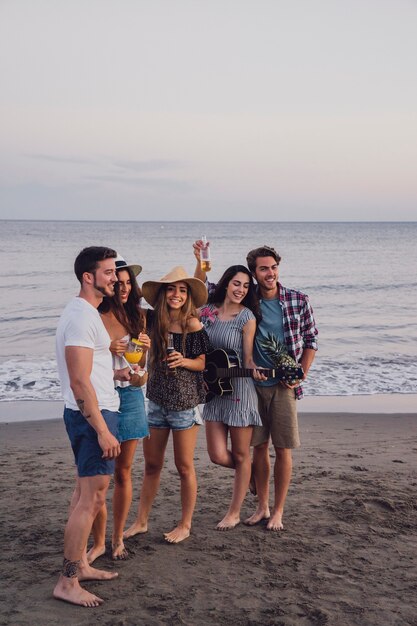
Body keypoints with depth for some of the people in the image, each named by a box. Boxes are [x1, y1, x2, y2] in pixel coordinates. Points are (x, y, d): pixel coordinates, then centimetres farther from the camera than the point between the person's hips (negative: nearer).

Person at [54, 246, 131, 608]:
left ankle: (79, 565, 28)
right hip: (93, 415, -11)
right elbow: (80, 382, -23)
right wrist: (102, 431, -23)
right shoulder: (82, 317, -18)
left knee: (86, 493, 17)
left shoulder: (86, 313, 14)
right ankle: (67, 583, 0)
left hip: (93, 413, 11)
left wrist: (116, 373, 18)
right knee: (92, 498, -7)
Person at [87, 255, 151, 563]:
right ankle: (99, 542, 15)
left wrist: (144, 349, -8)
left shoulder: (137, 316, 6)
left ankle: (118, 538, 23)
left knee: (124, 471, 10)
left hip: (130, 396, 4)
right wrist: (105, 350, -20)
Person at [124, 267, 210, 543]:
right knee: (152, 465, 14)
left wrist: (184, 361, -24)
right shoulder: (155, 320, 1)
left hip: (185, 401, -5)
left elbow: (203, 363, -5)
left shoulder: (192, 323, -11)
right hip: (157, 399, 5)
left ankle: (185, 526, 20)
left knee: (184, 467, 6)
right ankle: (141, 521, 26)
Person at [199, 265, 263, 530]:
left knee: (241, 455, 6)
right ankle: (250, 475, 32)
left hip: (239, 389, -4)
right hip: (213, 388, 4)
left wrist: (255, 370, -27)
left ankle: (235, 513, 21)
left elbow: (247, 358, -7)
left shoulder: (247, 317, -7)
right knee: (218, 455, 0)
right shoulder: (208, 311, 4)